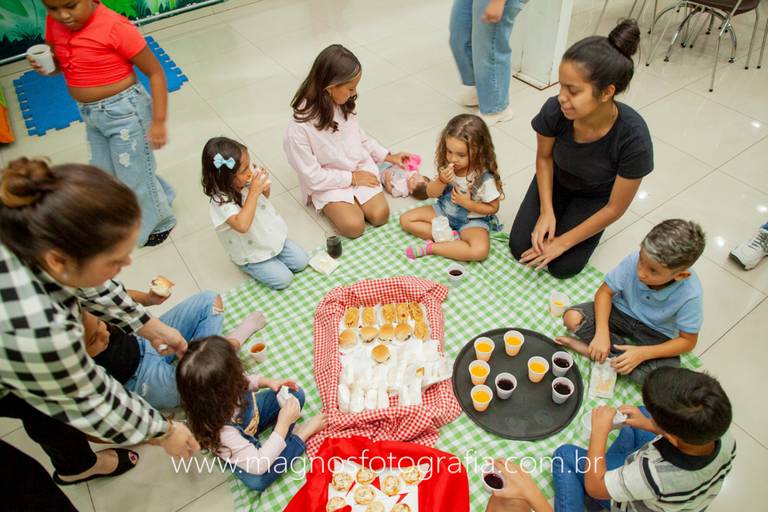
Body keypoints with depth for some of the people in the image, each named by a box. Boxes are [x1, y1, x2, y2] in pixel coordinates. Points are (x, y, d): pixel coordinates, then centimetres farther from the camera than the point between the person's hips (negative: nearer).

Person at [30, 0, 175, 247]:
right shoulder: (55, 23, -2)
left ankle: (159, 221, 34)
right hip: (90, 114, 8)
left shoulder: (114, 27, -23)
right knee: (105, 174, 21)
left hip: (124, 110, -8)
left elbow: (155, 72, -18)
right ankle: (158, 196, 45)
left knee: (134, 175, 7)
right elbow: (58, 63, 15)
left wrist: (158, 121, -20)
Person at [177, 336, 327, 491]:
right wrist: (283, 424, -37)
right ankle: (301, 435, -12)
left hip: (253, 412, 5)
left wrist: (267, 381, -20)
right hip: (242, 451, -4)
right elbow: (258, 466, -37)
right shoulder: (222, 431, -46)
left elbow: (244, 381, -4)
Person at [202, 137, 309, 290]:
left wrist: (265, 186, -17)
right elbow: (242, 225, -47)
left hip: (272, 236, 6)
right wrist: (254, 192, -42)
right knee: (283, 279, -10)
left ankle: (274, 256, 22)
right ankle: (249, 266, 12)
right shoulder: (220, 201, -32)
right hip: (251, 253, -6)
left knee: (301, 261, 0)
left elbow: (264, 197, 8)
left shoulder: (245, 182, -13)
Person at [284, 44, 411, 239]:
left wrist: (388, 156, 7)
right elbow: (313, 176, -20)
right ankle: (330, 206, 8)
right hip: (328, 183, -4)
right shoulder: (299, 128, -27)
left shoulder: (344, 105, -9)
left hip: (360, 168, 5)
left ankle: (352, 198, 13)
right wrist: (352, 178, -15)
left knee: (380, 215, -13)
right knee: (354, 226, -21)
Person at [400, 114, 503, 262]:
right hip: (444, 211, 5)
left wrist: (467, 203, -26)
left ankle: (429, 248, -20)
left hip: (471, 220, -5)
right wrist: (441, 181, -26)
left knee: (480, 251, -33)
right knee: (406, 219, -5)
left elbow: (493, 208, -12)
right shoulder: (446, 166, -15)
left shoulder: (484, 178, -26)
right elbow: (431, 193, -4)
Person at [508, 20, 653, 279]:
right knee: (519, 248, -7)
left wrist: (563, 242, -19)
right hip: (556, 181, 2)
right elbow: (544, 157, -9)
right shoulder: (554, 110, -32)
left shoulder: (633, 137, -37)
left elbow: (615, 208, -23)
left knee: (562, 267, -10)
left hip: (595, 195, -2)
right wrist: (546, 211, -18)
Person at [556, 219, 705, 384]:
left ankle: (589, 349, -17)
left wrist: (643, 353, -28)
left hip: (655, 333, -1)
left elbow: (688, 341, -17)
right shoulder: (634, 261, -29)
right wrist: (602, 333, -28)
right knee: (572, 318, -23)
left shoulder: (690, 295, -29)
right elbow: (605, 292, -15)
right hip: (621, 312, 1)